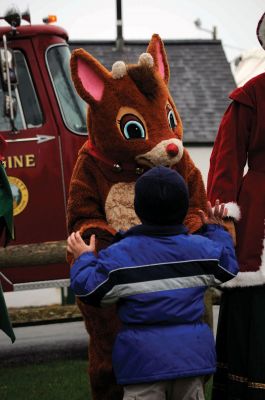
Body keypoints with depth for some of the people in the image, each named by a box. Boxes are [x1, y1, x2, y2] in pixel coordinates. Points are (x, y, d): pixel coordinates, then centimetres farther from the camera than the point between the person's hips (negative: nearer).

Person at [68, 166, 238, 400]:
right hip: (192, 353, 4)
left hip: (144, 359, -3)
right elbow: (227, 267, 21)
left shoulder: (119, 255, -10)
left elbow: (90, 290, -4)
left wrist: (84, 259, 15)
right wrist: (216, 230, 35)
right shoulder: (201, 248, 2)